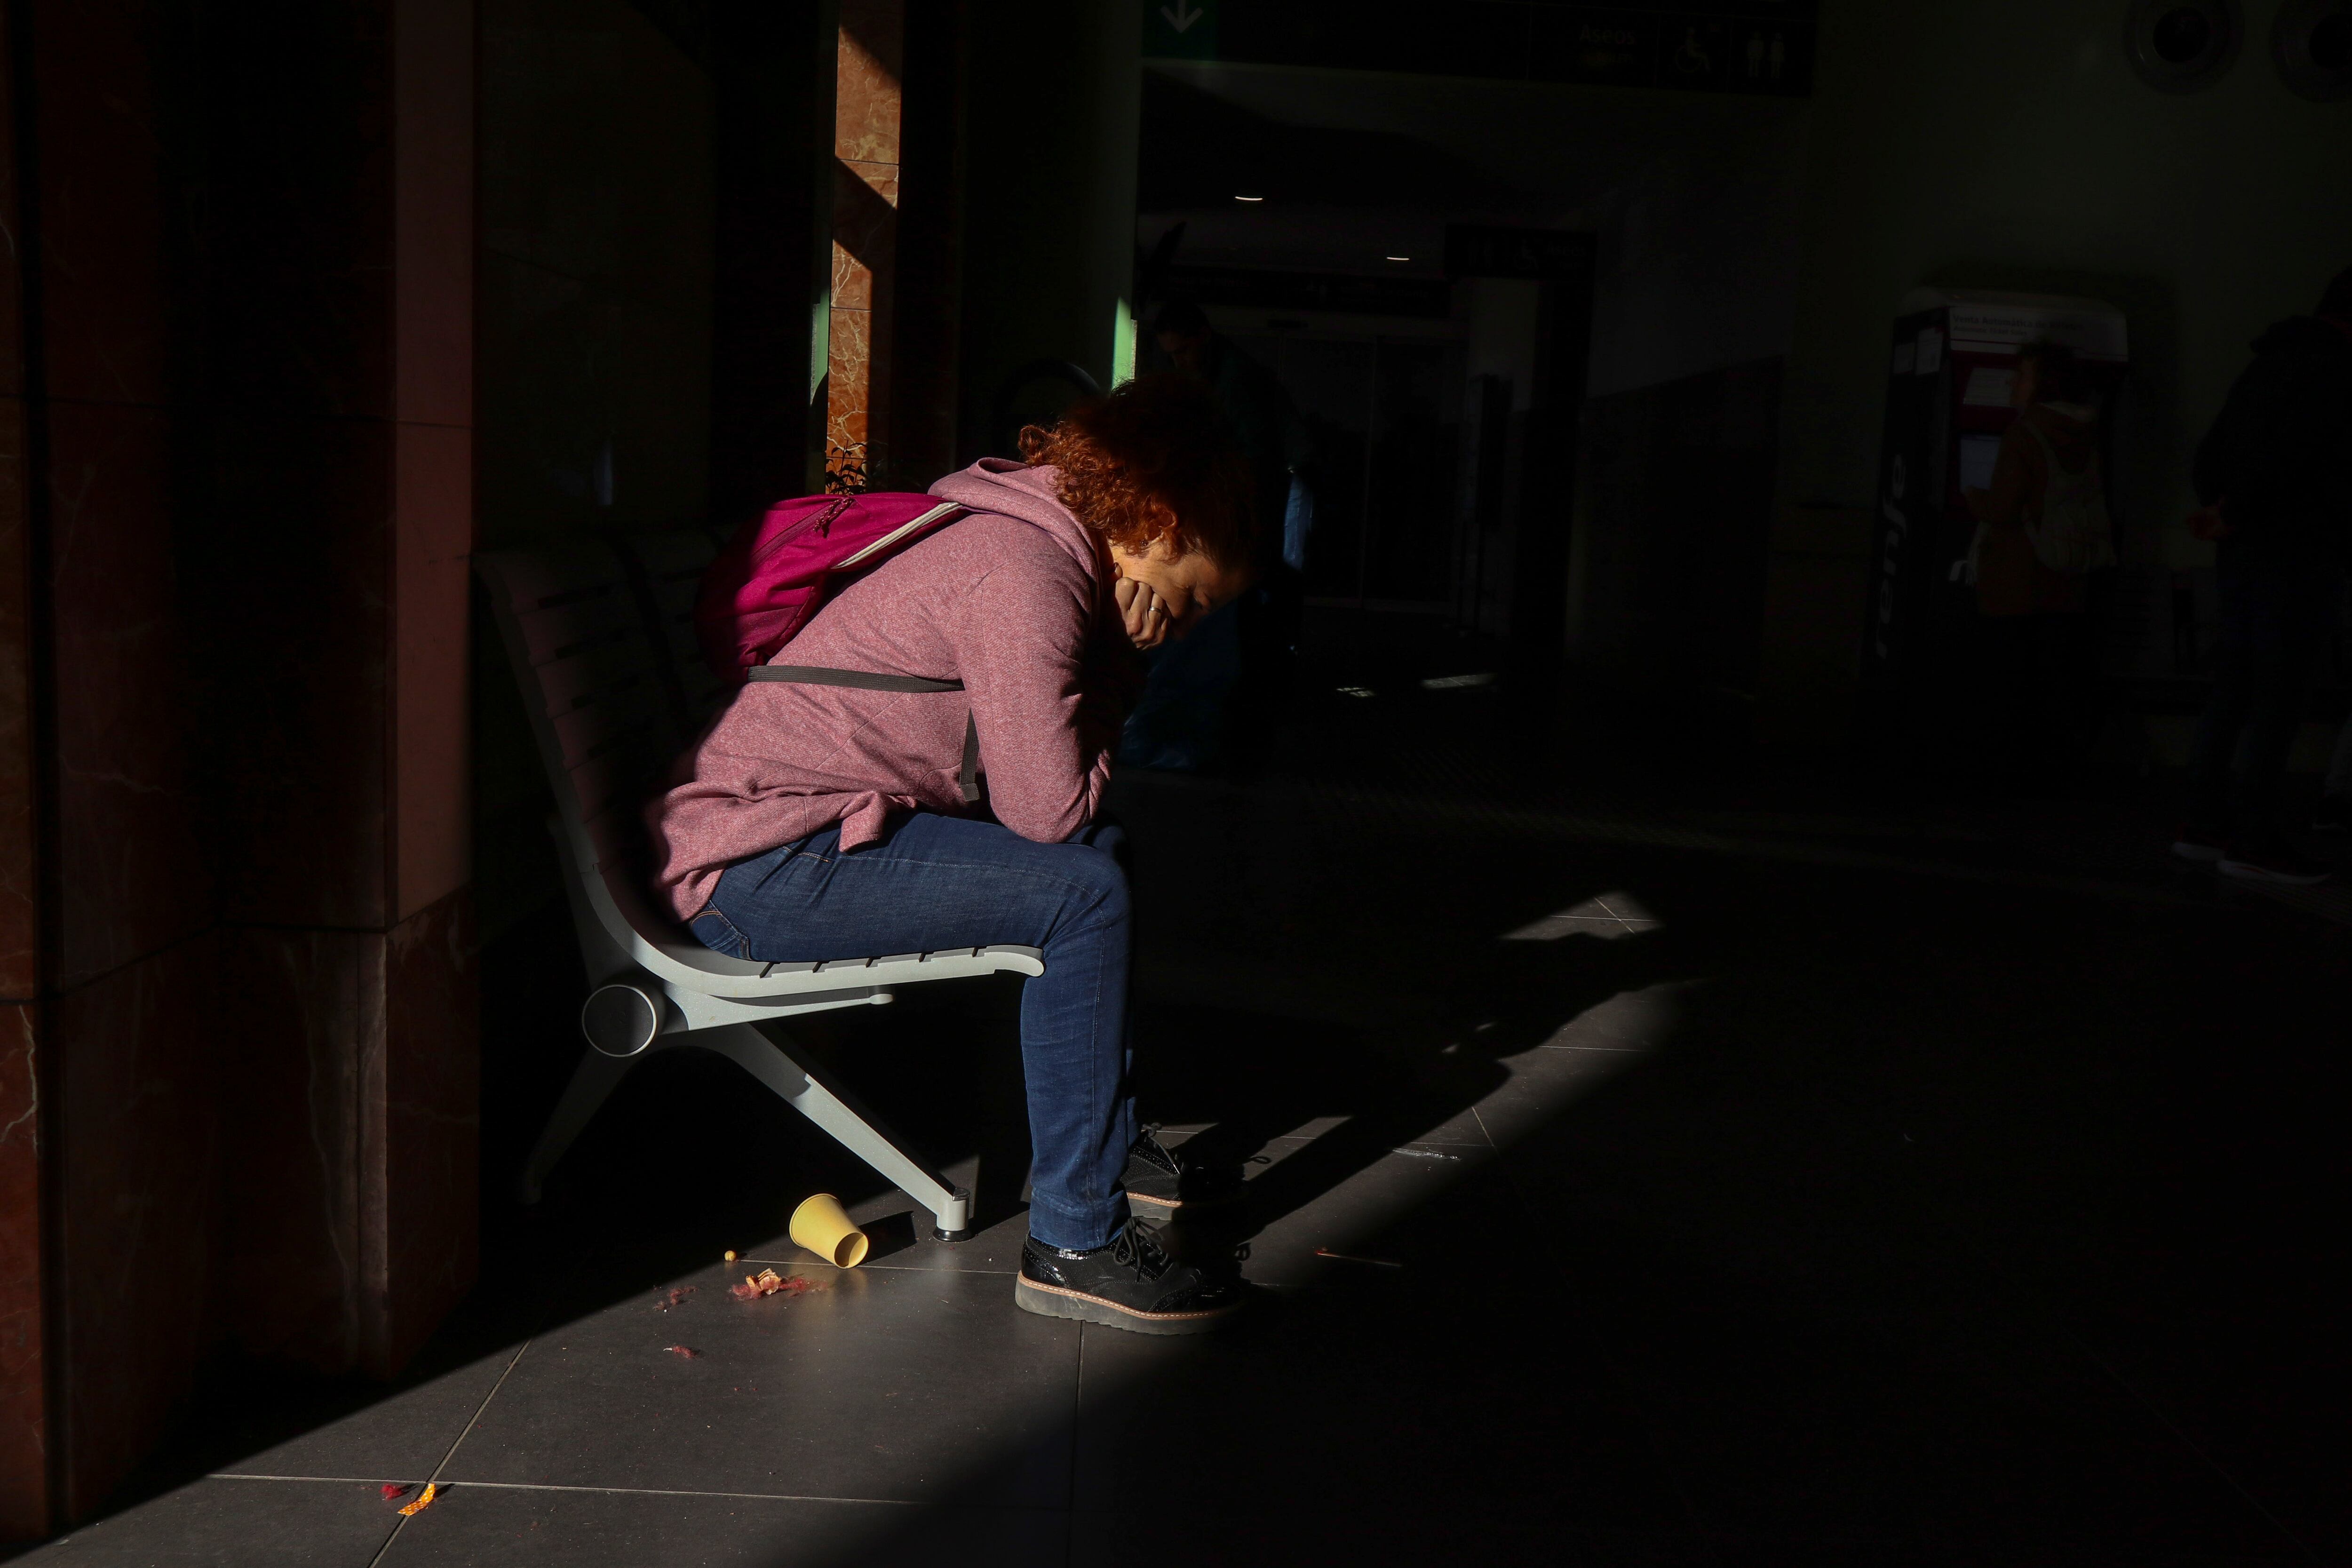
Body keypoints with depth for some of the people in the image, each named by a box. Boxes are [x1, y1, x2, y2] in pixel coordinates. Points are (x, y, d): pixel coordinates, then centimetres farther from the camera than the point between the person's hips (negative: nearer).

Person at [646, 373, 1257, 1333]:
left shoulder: (1036, 547, 13)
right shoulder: (1025, 579, -19)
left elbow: (1057, 782, 13)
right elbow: (1047, 807, -19)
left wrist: (1115, 667, -3)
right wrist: (1115, 666, -4)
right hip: (757, 868, -10)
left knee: (1095, 858, 17)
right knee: (1083, 892, -20)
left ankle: (1106, 1138, 29)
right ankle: (1074, 1245, -15)